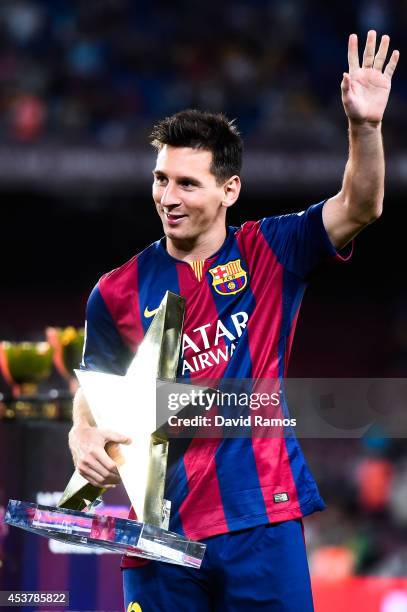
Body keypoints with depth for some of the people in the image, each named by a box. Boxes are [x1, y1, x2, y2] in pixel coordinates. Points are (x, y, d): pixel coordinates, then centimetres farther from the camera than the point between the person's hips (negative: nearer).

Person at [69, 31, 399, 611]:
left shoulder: (269, 254, 5)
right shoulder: (118, 292, 7)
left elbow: (359, 209, -5)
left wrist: (365, 127, -22)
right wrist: (84, 436, -11)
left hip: (262, 519, -1)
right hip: (162, 529, 1)